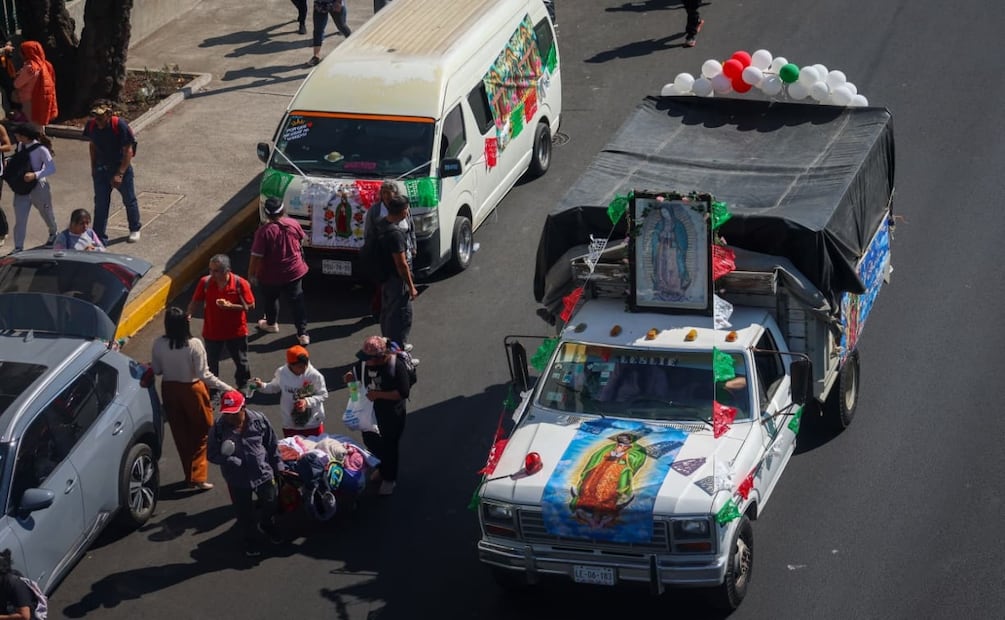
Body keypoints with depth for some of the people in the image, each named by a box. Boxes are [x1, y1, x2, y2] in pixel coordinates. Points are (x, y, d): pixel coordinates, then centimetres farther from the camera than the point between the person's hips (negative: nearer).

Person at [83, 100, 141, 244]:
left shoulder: (120, 126, -25)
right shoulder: (91, 127, -11)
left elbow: (128, 151, -20)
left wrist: (120, 174, -23)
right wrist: (93, 169, 10)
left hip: (121, 167, -3)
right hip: (101, 168, 3)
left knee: (129, 200, 16)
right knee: (100, 204, 3)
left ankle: (135, 229, 40)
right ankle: (100, 239, 10)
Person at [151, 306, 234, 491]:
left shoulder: (159, 344, -13)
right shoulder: (194, 345, -23)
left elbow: (156, 370, -1)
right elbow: (204, 375, -22)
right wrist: (226, 388, -15)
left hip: (169, 391, 3)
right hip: (192, 391, -3)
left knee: (181, 435, 17)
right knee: (201, 434, 13)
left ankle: (190, 475, 29)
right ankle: (197, 478, 5)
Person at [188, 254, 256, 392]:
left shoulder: (240, 283, -19)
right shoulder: (205, 282, -13)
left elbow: (250, 306, -14)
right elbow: (195, 302, -4)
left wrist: (230, 306, -27)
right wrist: (189, 315, -23)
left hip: (236, 331, -1)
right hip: (212, 331, 1)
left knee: (241, 362, 18)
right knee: (211, 363, 16)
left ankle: (243, 386, 41)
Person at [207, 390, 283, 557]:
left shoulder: (259, 421, -12)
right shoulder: (219, 428, -16)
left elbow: (272, 445, 2)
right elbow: (213, 454, -10)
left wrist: (277, 467, 7)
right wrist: (233, 462, -24)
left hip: (263, 474, 1)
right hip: (238, 480, -1)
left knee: (271, 504, 16)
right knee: (244, 513, 12)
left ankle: (267, 525, 50)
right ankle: (251, 540, 39)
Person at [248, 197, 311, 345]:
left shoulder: (264, 231, -25)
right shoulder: (294, 224, -12)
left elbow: (256, 256, -21)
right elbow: (302, 240, 9)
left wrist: (251, 274, -9)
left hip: (271, 276, -3)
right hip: (294, 271, 3)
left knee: (271, 299, 23)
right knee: (297, 301, 11)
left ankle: (272, 324, 46)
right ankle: (302, 333, 7)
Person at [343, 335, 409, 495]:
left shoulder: (397, 367, -28)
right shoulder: (366, 363, -11)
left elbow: (403, 393, -27)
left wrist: (378, 394, -31)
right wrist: (353, 377, -14)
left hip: (392, 415, -6)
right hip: (370, 411, 6)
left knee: (389, 446, 12)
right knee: (370, 441, 23)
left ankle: (389, 479, 35)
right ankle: (382, 468, 52)